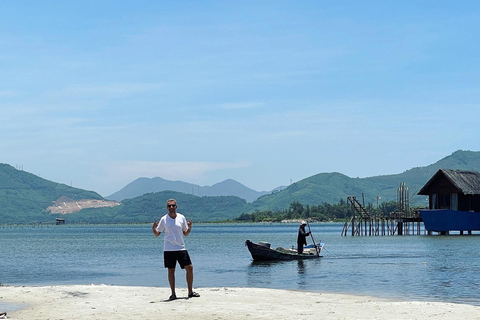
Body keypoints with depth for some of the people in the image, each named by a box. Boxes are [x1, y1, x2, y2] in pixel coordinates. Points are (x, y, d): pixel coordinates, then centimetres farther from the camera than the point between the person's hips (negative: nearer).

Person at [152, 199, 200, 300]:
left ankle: (190, 292, 12)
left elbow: (186, 233, 10)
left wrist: (189, 227, -9)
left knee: (189, 268, -1)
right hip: (169, 249, -2)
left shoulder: (181, 218, 4)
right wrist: (154, 229, -16)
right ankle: (173, 294, 9)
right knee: (171, 271, 1)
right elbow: (157, 234, 4)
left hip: (181, 248, 2)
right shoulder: (164, 219, -1)